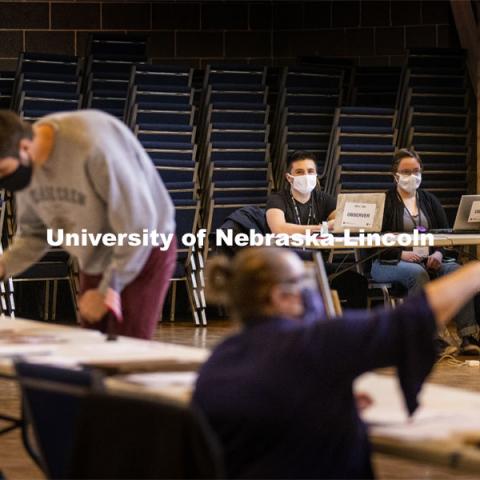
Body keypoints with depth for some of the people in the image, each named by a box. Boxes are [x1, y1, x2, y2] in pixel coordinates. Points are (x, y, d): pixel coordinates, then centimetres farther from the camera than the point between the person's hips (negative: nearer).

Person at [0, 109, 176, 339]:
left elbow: (137, 225, -27)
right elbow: (33, 233, 4)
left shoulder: (92, 147, -33)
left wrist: (106, 291, -21)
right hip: (95, 261, 7)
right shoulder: (25, 163, -9)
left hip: (145, 253, -7)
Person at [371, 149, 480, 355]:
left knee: (456, 270, -26)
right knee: (418, 273, -37)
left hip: (430, 261, 4)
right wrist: (402, 254, -20)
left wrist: (438, 253, -9)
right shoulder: (384, 202, 5)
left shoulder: (429, 200, 21)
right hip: (391, 263, -4)